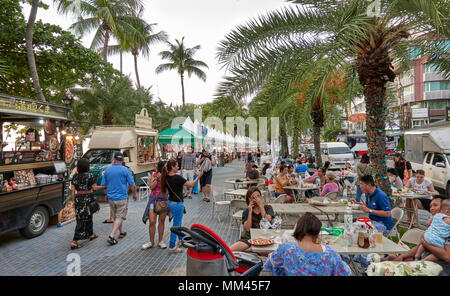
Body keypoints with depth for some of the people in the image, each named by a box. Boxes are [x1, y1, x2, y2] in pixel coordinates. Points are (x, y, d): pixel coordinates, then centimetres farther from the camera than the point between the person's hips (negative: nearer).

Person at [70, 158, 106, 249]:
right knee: (83, 219, 1)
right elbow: (95, 188, -10)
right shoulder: (89, 175, -14)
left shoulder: (75, 176, 2)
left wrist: (73, 200, 9)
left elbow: (73, 189, 3)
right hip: (88, 199, -6)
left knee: (88, 217, 20)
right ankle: (74, 242, 0)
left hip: (78, 198, 6)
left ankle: (91, 234, 36)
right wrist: (105, 187, 2)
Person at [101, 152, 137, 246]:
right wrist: (134, 194, 7)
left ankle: (121, 232, 32)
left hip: (111, 198, 5)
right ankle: (111, 236, -7)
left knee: (116, 216, 20)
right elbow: (132, 185, -9)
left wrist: (106, 194, 22)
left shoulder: (107, 170, 1)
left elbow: (103, 185, 6)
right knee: (119, 217, 3)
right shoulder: (125, 170, -11)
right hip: (122, 198, -4)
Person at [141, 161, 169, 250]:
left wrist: (162, 178, -19)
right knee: (152, 222, -1)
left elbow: (167, 190, -12)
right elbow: (151, 187, -8)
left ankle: (160, 241, 24)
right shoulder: (154, 174, 0)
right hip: (154, 199, 1)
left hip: (164, 200, 0)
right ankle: (151, 242, 17)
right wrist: (157, 178, -16)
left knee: (161, 221, 10)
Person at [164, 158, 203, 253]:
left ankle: (181, 239, 43)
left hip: (171, 202, 9)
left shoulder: (167, 177, -1)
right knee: (176, 225, 4)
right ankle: (172, 247, 13)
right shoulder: (177, 178, -25)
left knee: (178, 222, 26)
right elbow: (191, 184, -18)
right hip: (177, 204, -9)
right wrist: (199, 176, -10)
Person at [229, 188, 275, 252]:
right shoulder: (246, 212, 9)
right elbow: (247, 229, -4)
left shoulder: (268, 208, 7)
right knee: (230, 250, -28)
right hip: (249, 238, -1)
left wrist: (261, 206, -10)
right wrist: (250, 212, -9)